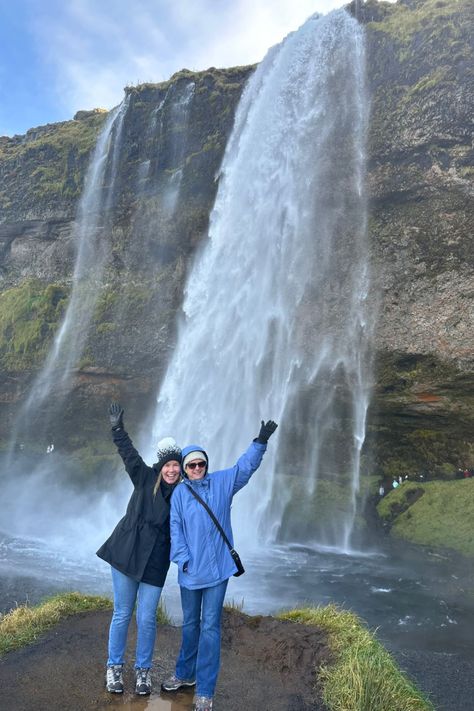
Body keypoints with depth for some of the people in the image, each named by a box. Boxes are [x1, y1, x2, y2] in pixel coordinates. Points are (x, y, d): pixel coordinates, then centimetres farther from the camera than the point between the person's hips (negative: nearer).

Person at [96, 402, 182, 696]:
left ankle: (143, 670, 25)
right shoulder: (146, 478, -2)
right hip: (126, 553, 0)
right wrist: (118, 428, -18)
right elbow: (129, 454, -9)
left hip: (155, 562, 0)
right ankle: (115, 668, 29)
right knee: (122, 614, 9)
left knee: (147, 619, 3)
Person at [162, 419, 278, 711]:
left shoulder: (222, 482, 0)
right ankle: (185, 674, 38)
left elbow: (246, 466, -10)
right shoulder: (179, 493, 1)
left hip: (217, 567, -1)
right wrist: (183, 559, -12)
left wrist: (261, 441, -23)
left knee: (210, 627, 0)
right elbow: (176, 529, -2)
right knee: (190, 624, 18)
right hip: (190, 569, 2)